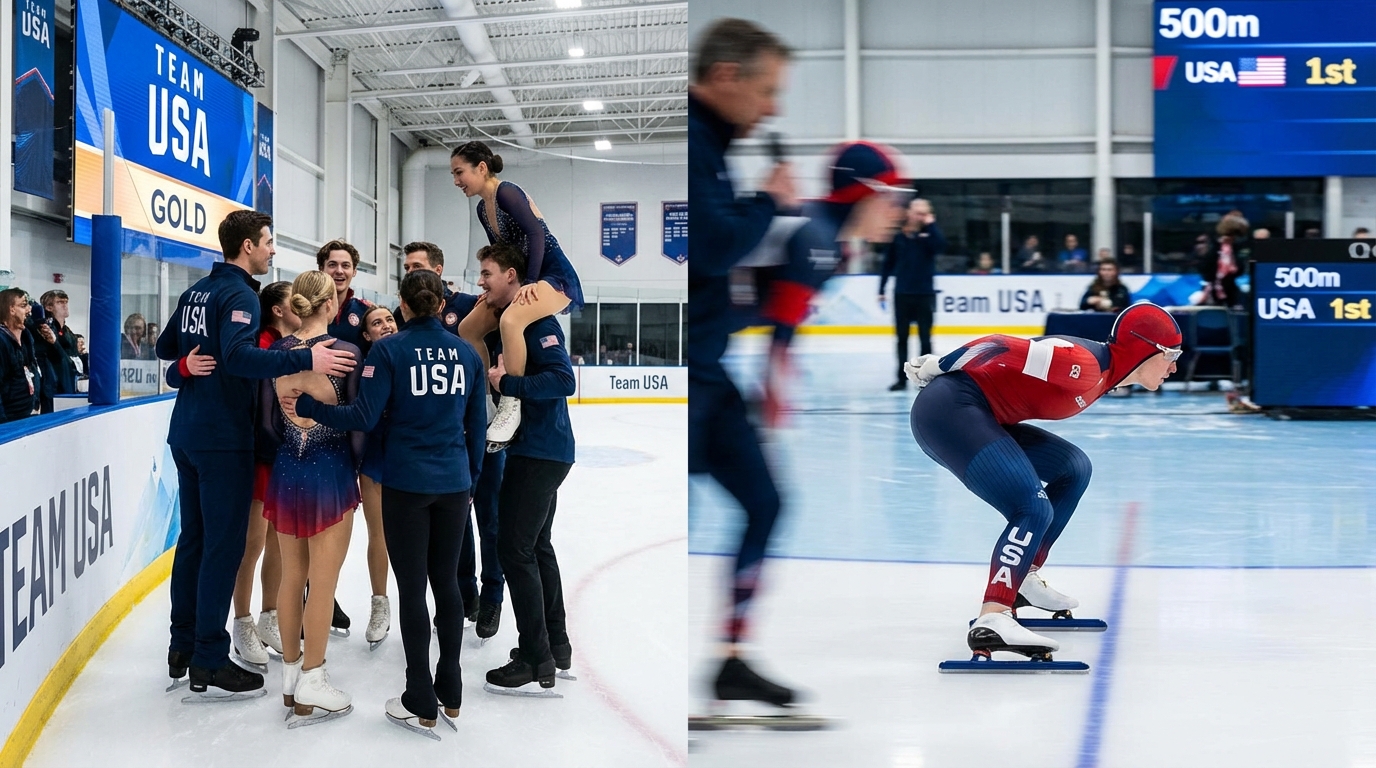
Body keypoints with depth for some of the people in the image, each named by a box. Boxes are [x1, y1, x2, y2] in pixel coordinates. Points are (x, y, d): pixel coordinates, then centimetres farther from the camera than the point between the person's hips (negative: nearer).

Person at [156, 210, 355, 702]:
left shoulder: (196, 292, 12)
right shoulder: (239, 295, -14)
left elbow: (165, 348, 23)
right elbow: (239, 355, -31)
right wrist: (305, 359, -37)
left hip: (187, 434, 9)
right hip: (224, 439, -9)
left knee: (193, 538, 16)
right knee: (224, 546, -4)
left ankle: (182, 648, 23)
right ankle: (209, 666, -2)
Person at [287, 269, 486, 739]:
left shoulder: (389, 349, -8)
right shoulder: (466, 352, 4)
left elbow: (364, 417, -14)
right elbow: (477, 425, 9)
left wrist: (304, 407, -6)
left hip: (406, 483, -4)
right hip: (454, 484, 4)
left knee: (412, 586, 3)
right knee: (446, 581, 13)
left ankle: (421, 704, 7)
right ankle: (451, 694, 19)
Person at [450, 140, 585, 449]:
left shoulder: (506, 192, -15)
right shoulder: (483, 208, 12)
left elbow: (536, 233, -23)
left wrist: (530, 283, -26)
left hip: (554, 274, -10)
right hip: (521, 278, 10)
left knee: (510, 319, -36)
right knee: (468, 328, 5)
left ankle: (512, 405, -29)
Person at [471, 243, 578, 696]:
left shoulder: (537, 322, -15)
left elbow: (563, 379, -24)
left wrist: (506, 382, -25)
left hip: (540, 452, -10)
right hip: (535, 450, 10)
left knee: (515, 548, -7)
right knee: (536, 545, 16)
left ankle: (536, 659, -1)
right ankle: (556, 645, 25)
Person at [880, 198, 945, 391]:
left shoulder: (929, 235, 0)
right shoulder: (899, 237, 1)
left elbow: (941, 247, -22)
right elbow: (888, 265, 5)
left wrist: (931, 225, -17)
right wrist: (881, 290, 4)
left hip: (925, 295, -1)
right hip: (902, 295, 1)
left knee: (925, 338, 5)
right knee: (902, 338, 7)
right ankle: (902, 378, 14)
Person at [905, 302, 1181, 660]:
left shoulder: (1101, 374, 13)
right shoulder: (1084, 364, -18)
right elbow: (1007, 348, -18)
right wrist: (937, 366, -9)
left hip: (983, 418, 11)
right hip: (948, 410, -11)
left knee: (1073, 469, 18)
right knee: (1035, 510, -20)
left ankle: (1022, 579, 21)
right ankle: (991, 621, -32)